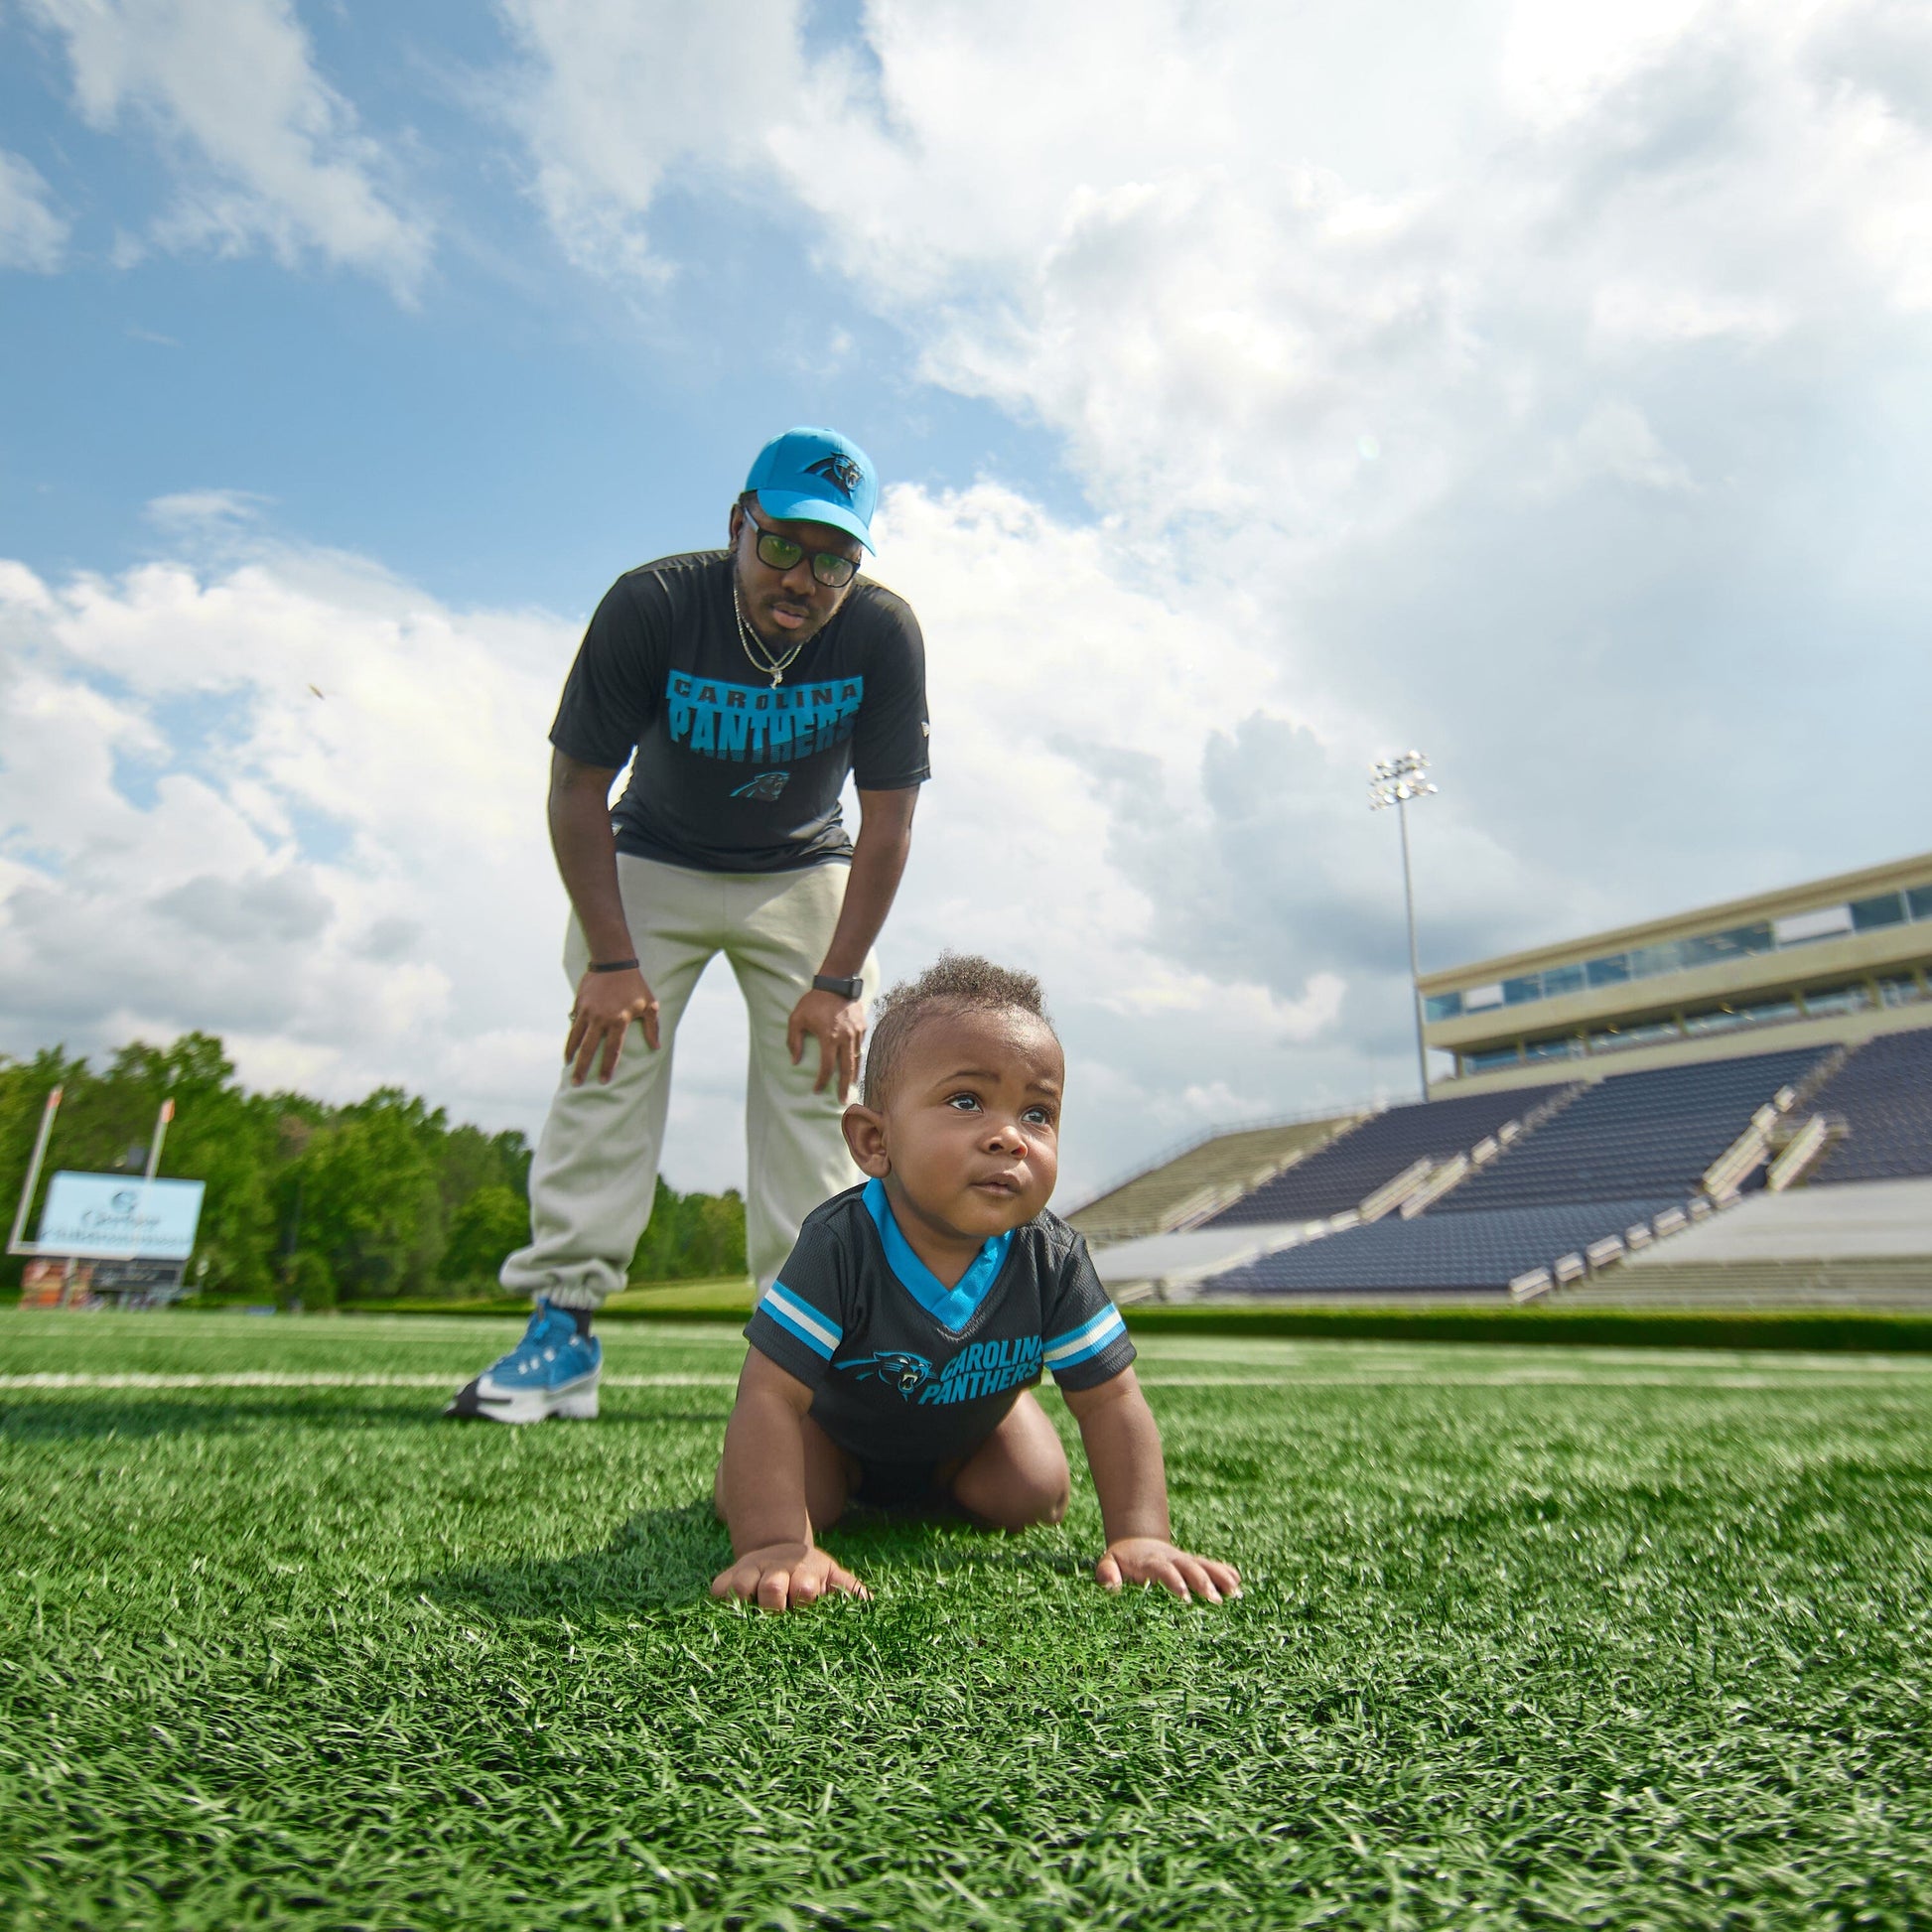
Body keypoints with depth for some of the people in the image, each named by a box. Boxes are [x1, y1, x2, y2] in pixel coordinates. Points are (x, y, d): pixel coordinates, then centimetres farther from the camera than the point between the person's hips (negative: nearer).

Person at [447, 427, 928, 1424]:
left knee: (816, 1081, -10)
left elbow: (887, 821, -16)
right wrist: (611, 958, -21)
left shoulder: (883, 633, -21)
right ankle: (563, 1324, -8)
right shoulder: (649, 606, -24)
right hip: (652, 863, 0)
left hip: (804, 876, 1)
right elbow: (577, 789, -17)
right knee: (606, 1060, -13)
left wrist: (840, 979, -20)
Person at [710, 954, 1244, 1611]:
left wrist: (1140, 1537, -32)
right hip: (835, 1419, -2)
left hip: (969, 1425, 3)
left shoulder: (1053, 1261, -31)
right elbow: (768, 1395, -40)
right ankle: (838, 1481, 18)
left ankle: (946, 1492, 27)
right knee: (747, 1499, -19)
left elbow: (1112, 1401, -23)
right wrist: (776, 1545, -48)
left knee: (1035, 1498, -8)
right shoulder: (841, 1246, -41)